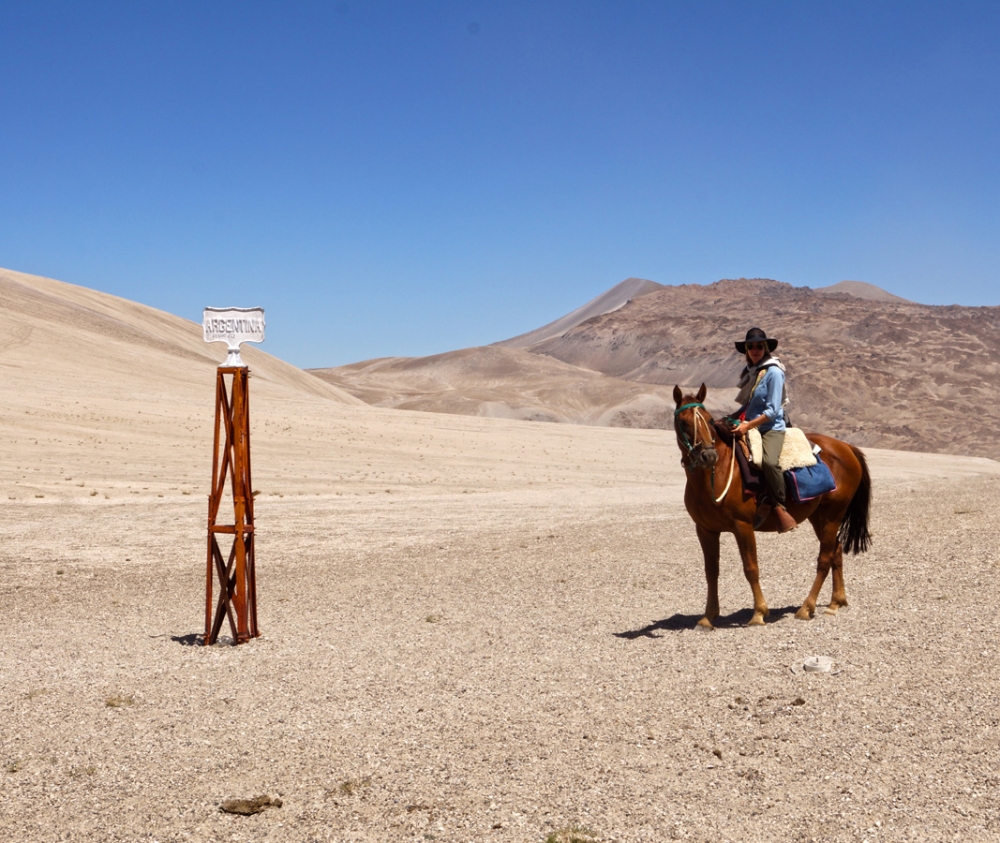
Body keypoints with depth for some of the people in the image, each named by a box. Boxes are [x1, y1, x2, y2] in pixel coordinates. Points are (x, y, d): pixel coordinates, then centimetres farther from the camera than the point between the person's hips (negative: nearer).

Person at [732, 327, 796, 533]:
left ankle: (779, 506, -15)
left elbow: (772, 410, -15)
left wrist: (748, 425, -21)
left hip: (771, 428, -7)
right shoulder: (749, 371, 13)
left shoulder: (773, 372, -9)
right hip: (748, 428, 8)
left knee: (769, 462, -36)